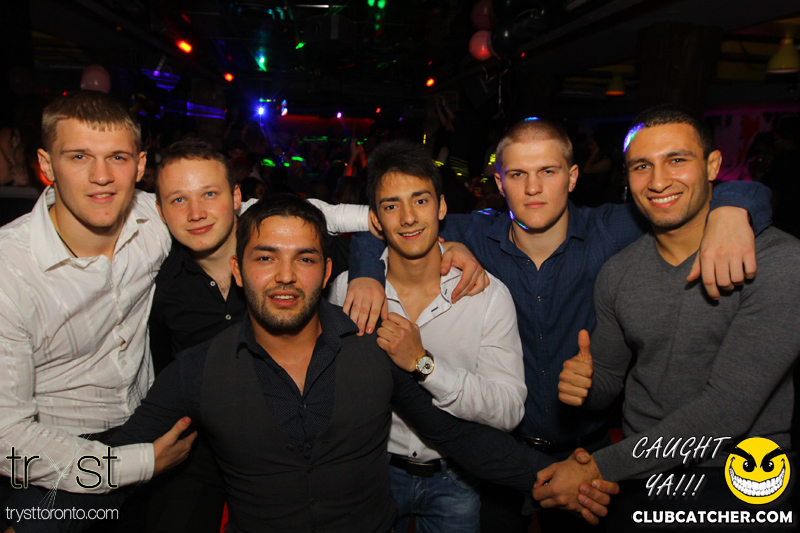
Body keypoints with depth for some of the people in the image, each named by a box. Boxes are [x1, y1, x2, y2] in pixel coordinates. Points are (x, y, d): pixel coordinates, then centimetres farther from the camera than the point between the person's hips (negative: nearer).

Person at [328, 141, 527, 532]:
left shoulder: (489, 294, -16)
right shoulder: (347, 287, -11)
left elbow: (509, 411, -22)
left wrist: (423, 363, -30)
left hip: (454, 480, 0)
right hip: (376, 468, 1)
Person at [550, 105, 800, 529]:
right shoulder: (617, 274, 0)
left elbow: (727, 409, -21)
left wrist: (596, 470, -20)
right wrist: (585, 385, -14)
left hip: (742, 480, -2)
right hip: (642, 472, 3)